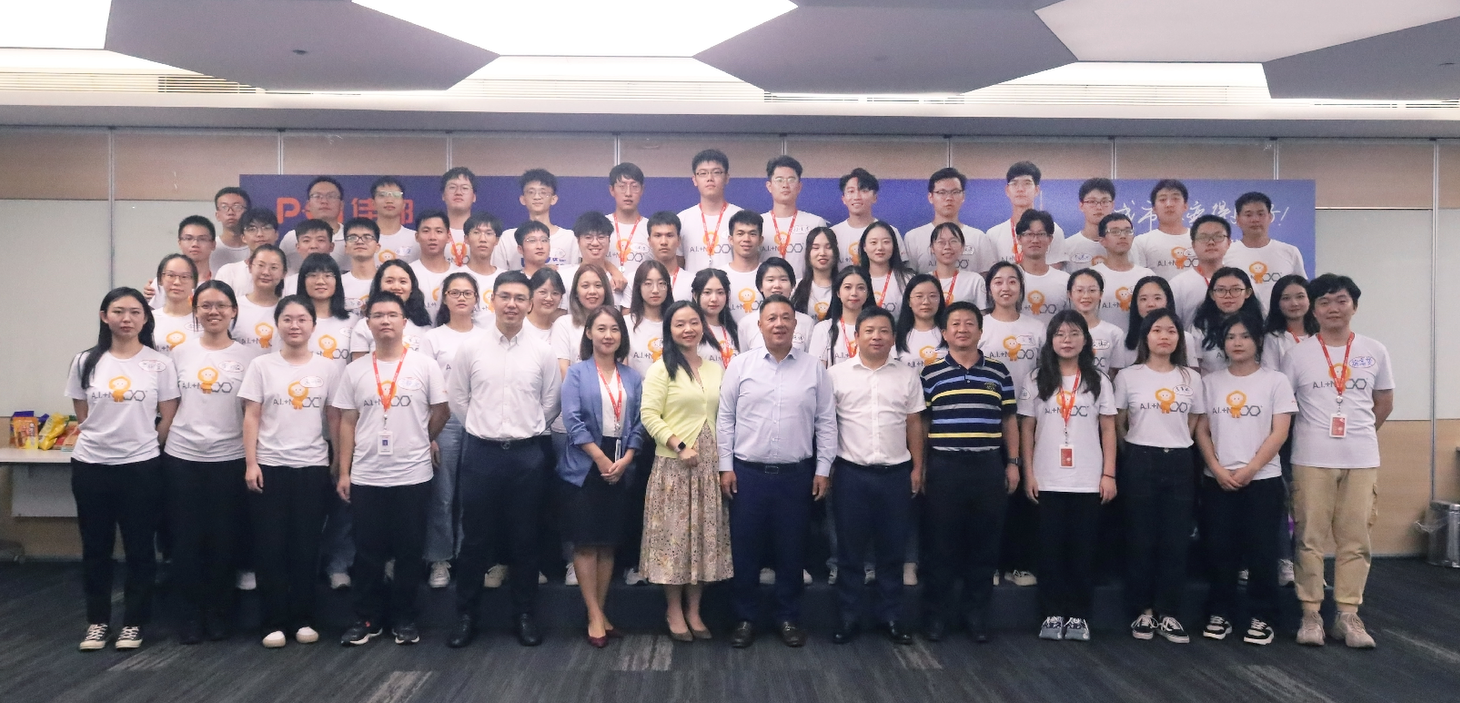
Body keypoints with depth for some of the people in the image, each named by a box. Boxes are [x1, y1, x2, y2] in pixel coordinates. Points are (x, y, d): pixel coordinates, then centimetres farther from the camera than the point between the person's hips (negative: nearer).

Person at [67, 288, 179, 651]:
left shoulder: (160, 364, -4)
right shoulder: (85, 362, 3)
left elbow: (168, 419, 0)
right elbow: (82, 414, 9)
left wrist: (142, 444, 3)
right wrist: (107, 437, 4)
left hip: (141, 466, -2)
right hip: (90, 465, 2)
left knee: (139, 548, 5)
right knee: (95, 547, 10)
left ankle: (133, 622, 17)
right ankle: (97, 621, 23)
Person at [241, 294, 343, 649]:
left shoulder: (329, 368, 2)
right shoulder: (262, 366, 2)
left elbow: (335, 418, 5)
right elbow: (251, 417, 0)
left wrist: (340, 463, 3)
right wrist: (250, 463, -7)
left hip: (313, 467, 0)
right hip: (270, 467, 0)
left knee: (306, 547, 6)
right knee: (270, 547, 2)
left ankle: (303, 620, 17)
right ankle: (274, 622, 11)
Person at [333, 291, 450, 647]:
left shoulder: (424, 365, -2)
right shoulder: (355, 370, 5)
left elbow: (440, 412, 5)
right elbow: (348, 423, 5)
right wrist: (343, 472, 2)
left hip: (412, 475, -2)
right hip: (365, 477, 2)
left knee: (409, 551, 7)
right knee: (368, 552, 9)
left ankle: (404, 618, 20)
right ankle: (367, 618, 22)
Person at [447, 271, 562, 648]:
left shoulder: (543, 352, 0)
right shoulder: (470, 349, 0)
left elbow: (551, 404, 6)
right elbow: (458, 400, 6)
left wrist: (526, 431, 8)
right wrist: (484, 430, 8)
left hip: (527, 454, 0)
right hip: (481, 452, 0)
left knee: (524, 539, 8)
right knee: (475, 538, 7)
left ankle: (524, 614, 20)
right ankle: (466, 615, 19)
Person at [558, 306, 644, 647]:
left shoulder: (633, 378, 9)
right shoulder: (577, 373, -1)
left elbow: (638, 423, 5)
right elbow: (572, 420, -10)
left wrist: (625, 459, -9)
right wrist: (601, 459, -14)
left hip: (620, 469, 3)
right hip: (584, 468, -3)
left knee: (608, 543, 9)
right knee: (586, 543, -1)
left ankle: (601, 610, 20)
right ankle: (595, 615, 6)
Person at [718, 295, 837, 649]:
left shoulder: (814, 368, 2)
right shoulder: (740, 366, 1)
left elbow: (826, 422, 4)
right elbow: (725, 419, 2)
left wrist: (823, 470, 0)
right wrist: (726, 467, -2)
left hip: (797, 474, 1)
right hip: (748, 472, 0)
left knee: (791, 550, 9)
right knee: (745, 549, 7)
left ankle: (788, 618, 24)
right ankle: (744, 618, 20)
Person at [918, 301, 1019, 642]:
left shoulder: (998, 372, 7)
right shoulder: (930, 373, 2)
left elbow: (1009, 420, 11)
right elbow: (921, 423, 4)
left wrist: (1013, 462, 6)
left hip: (989, 467, 2)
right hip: (944, 467, -2)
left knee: (985, 543, 7)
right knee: (941, 543, 4)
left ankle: (977, 613, 20)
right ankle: (936, 614, 16)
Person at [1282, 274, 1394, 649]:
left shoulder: (1375, 351, 6)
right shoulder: (1297, 354, 0)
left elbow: (1384, 402, 16)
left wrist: (1360, 433, 15)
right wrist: (1313, 433, 4)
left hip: (1362, 460, 2)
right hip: (1311, 460, -2)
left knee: (1355, 540, 4)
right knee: (1310, 538, 0)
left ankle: (1348, 615, 12)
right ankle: (1310, 614, 8)